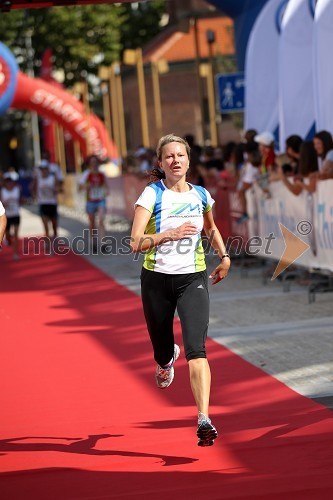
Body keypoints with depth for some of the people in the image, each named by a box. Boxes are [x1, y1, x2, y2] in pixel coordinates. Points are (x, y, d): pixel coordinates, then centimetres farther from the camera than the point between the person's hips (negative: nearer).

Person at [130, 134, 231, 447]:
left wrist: (224, 257, 16)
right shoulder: (152, 194, -8)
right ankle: (167, 359, 52)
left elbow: (211, 229, 27)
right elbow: (135, 243, -17)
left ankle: (204, 421, -23)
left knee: (196, 350, -17)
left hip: (193, 280, 1)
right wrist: (169, 235, -30)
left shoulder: (201, 195, 5)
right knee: (162, 353, 11)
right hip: (157, 280, -1)